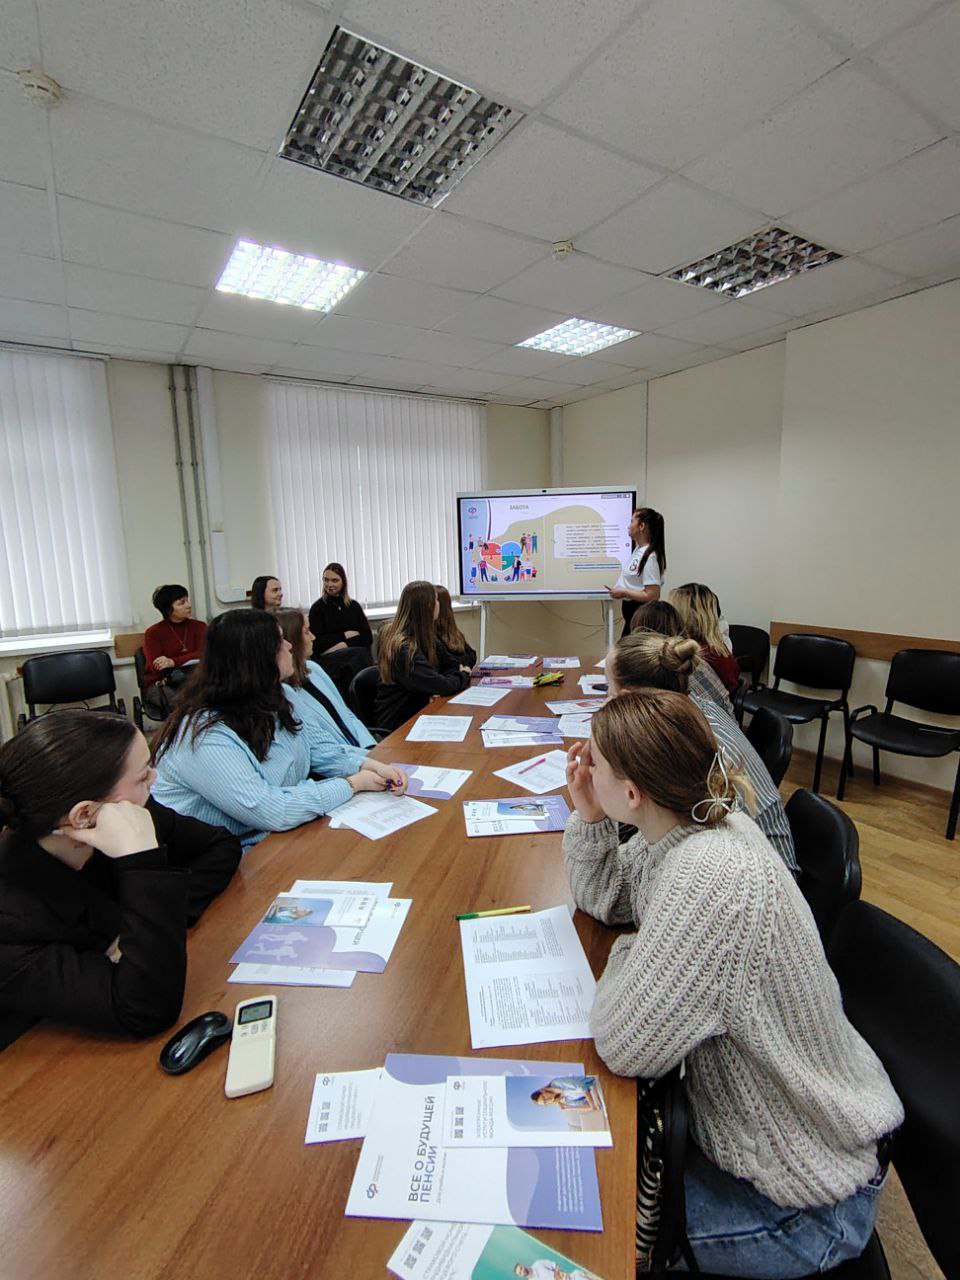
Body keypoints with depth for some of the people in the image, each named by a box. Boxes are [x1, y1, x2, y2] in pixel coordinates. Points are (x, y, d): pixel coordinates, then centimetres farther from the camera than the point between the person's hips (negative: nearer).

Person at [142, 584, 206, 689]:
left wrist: (173, 662, -21)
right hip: (162, 683, -2)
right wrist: (189, 659, -18)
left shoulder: (199, 626, 9)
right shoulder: (153, 633, 4)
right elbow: (156, 667, -8)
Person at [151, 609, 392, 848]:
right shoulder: (206, 736, -26)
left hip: (281, 837, 7)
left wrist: (367, 765, -9)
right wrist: (352, 784, -21)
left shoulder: (266, 703, 0)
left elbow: (316, 748, 8)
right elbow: (270, 812, -30)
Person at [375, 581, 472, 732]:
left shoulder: (421, 637, 3)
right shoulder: (404, 648, -24)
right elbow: (441, 685, -27)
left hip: (417, 710, 8)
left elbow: (449, 662, 9)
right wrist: (463, 676, -8)